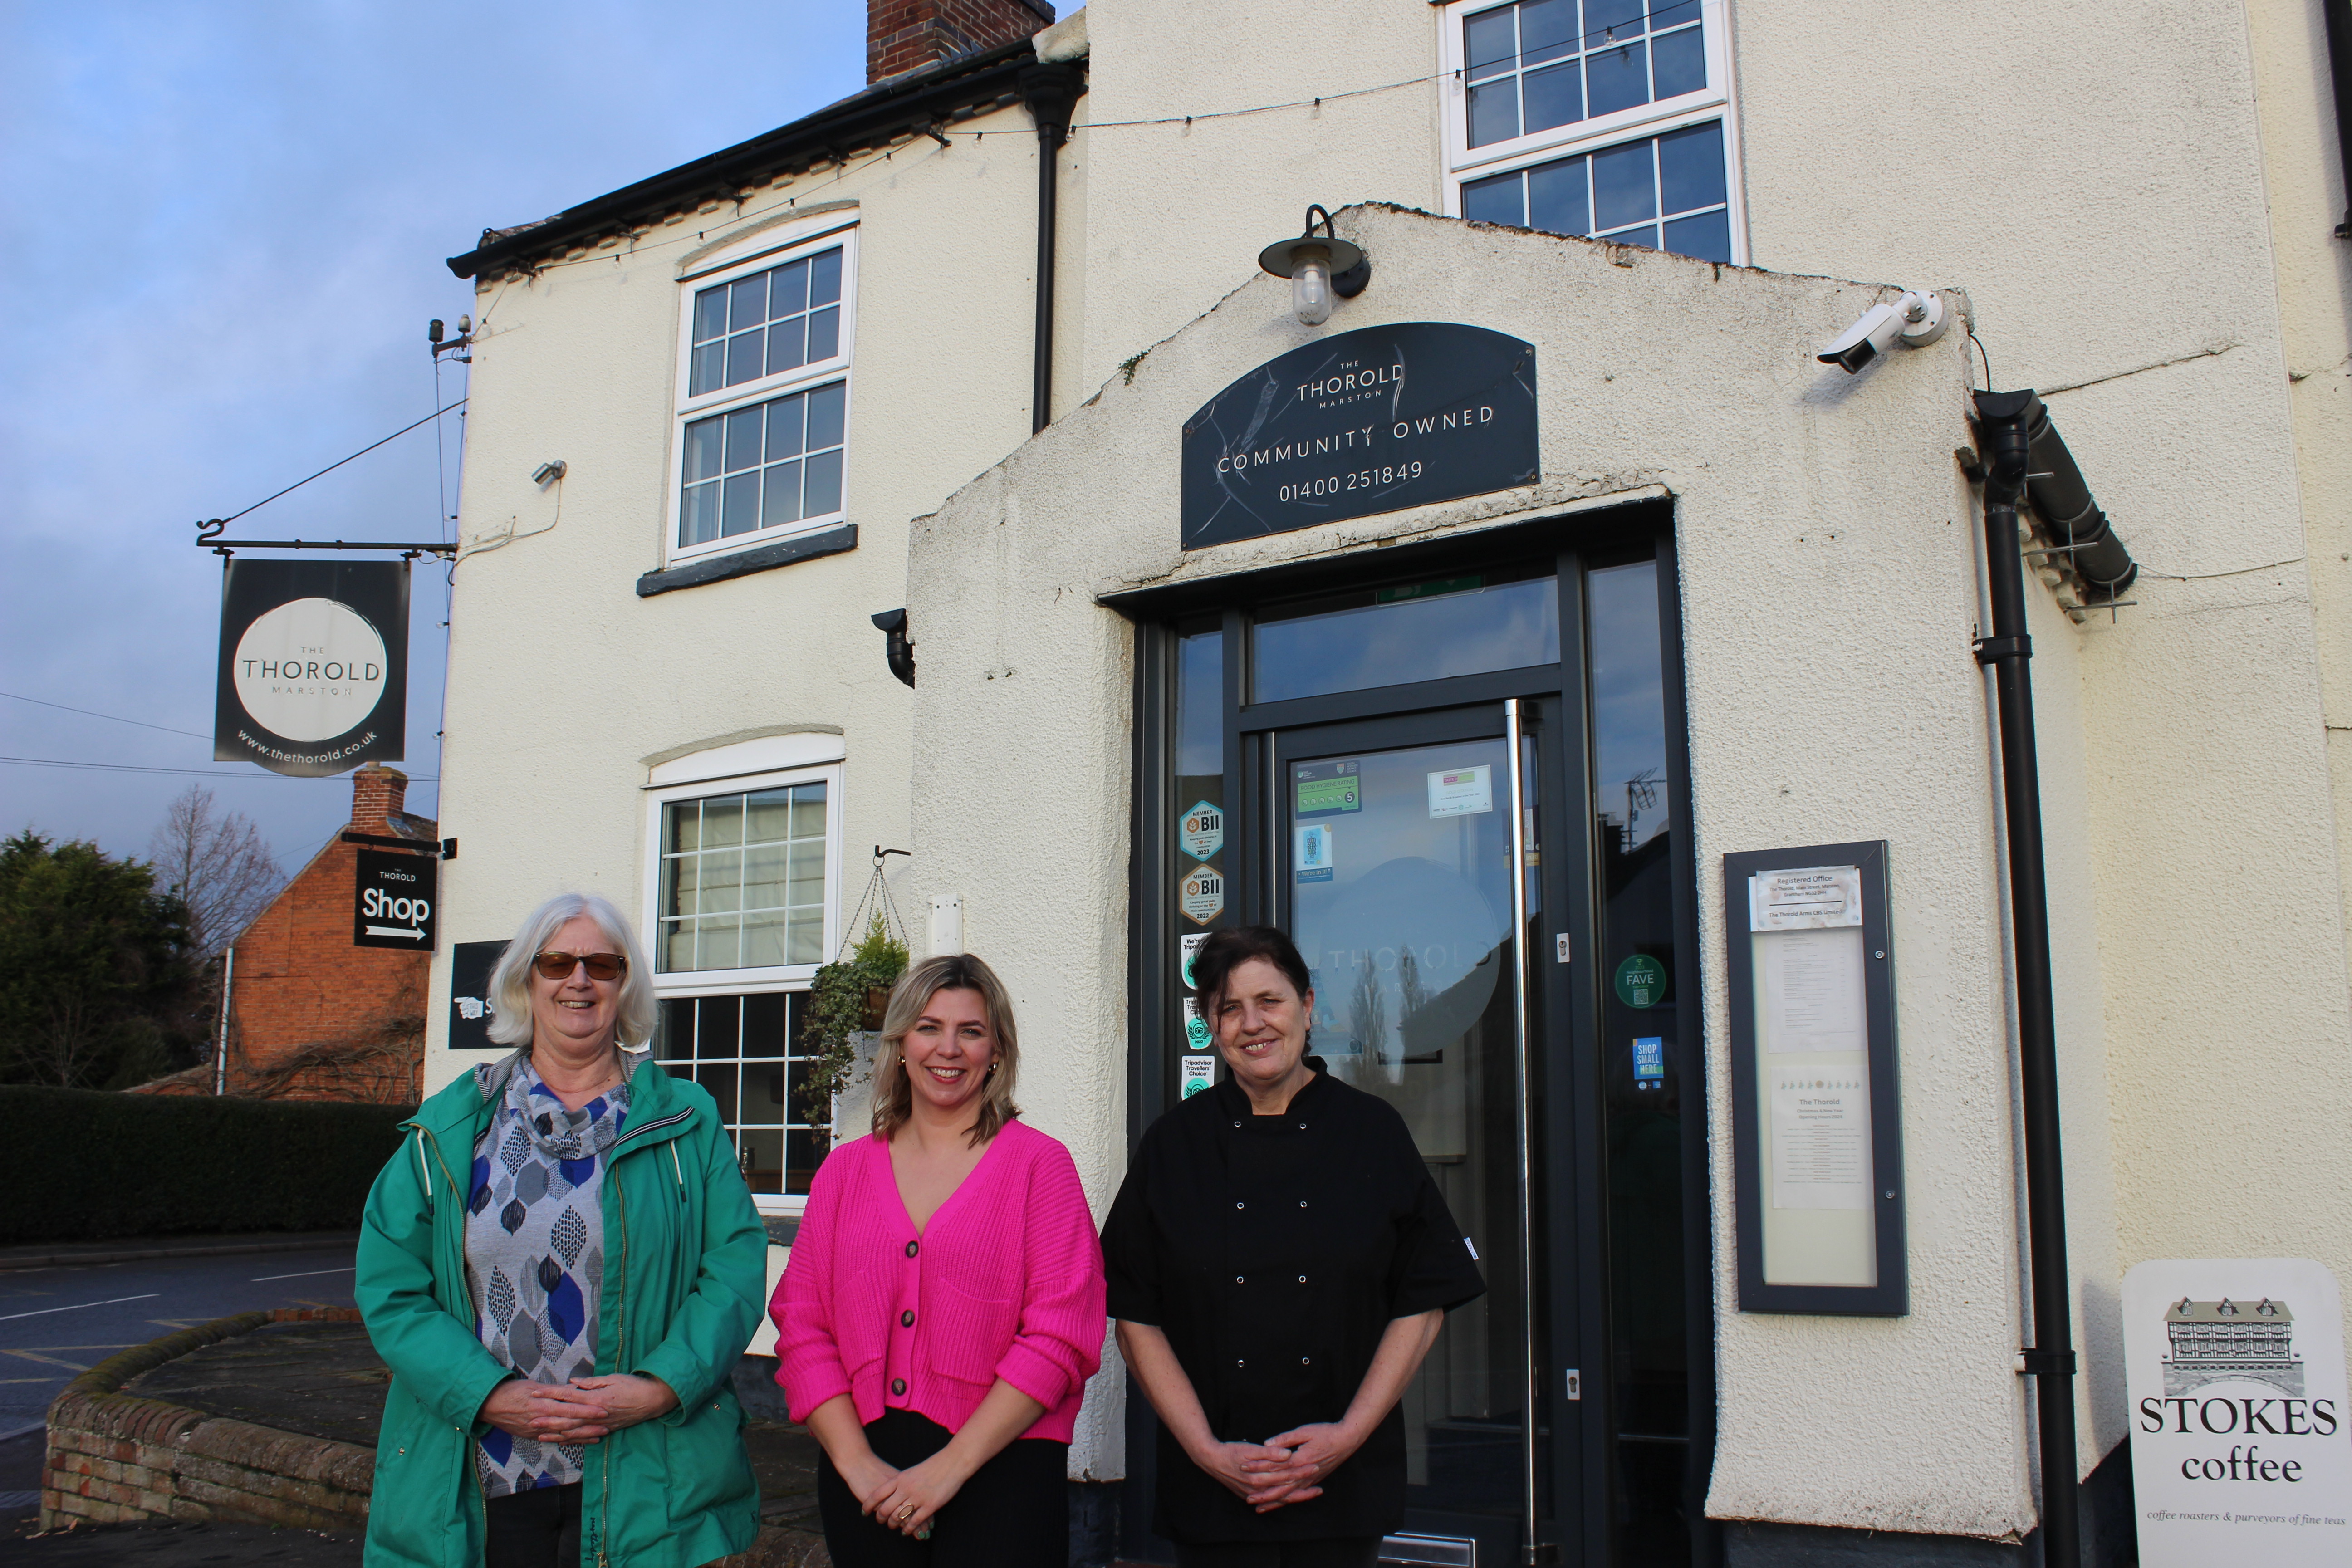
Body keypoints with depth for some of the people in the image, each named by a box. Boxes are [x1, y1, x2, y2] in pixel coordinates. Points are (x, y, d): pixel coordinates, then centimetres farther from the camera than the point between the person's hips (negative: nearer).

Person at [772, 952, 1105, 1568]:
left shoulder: (1040, 1163, -1)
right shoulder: (844, 1170, 9)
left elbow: (1059, 1338, -8)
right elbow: (801, 1326, 5)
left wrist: (951, 1466, -12)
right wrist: (856, 1461, -7)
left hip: (1001, 1471, -2)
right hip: (864, 1484, 3)